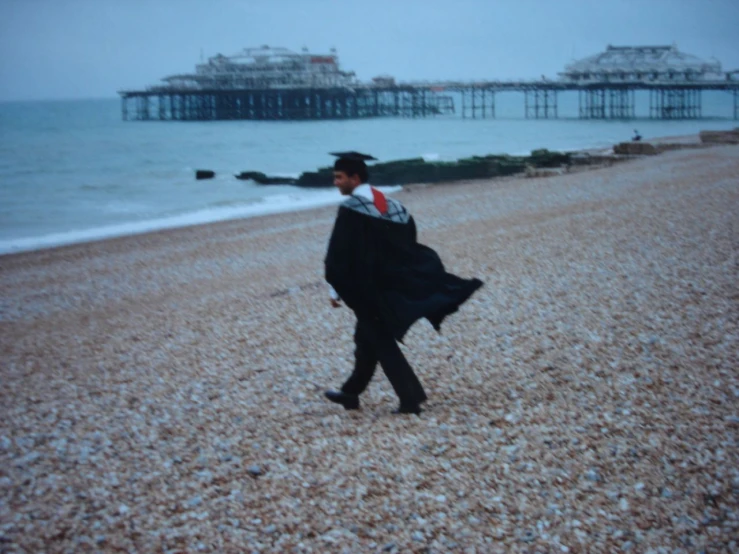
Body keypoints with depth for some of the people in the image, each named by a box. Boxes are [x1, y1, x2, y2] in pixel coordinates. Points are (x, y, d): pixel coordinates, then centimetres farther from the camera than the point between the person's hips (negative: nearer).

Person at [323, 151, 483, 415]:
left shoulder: (350, 209, -15)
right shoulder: (392, 205, 8)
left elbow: (338, 253, -16)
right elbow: (408, 245, 13)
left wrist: (335, 289, -7)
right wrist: (397, 278, 20)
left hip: (366, 288, -8)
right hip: (393, 284, 8)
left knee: (381, 343, -1)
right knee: (367, 338, 20)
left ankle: (410, 397, -6)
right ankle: (351, 392, 30)